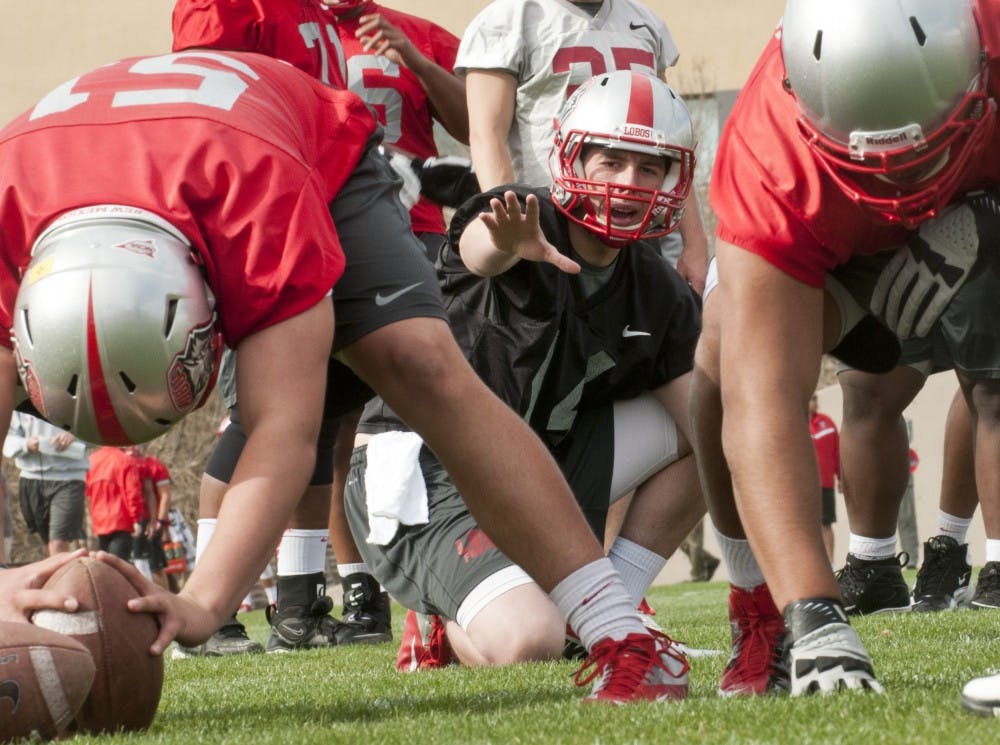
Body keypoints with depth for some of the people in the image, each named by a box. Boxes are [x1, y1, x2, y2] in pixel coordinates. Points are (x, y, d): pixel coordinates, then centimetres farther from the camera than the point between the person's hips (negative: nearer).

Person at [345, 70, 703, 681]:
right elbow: (478, 248, -42)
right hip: (425, 471, -7)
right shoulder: (526, 222, -17)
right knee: (529, 643, -29)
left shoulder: (658, 294, 2)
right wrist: (507, 245, -68)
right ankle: (449, 631, 7)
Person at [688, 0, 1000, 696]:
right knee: (732, 352, -25)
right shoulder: (771, 165, -41)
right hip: (827, 239, 0)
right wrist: (816, 618, -55)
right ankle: (766, 614, -10)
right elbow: (762, 403, -46)